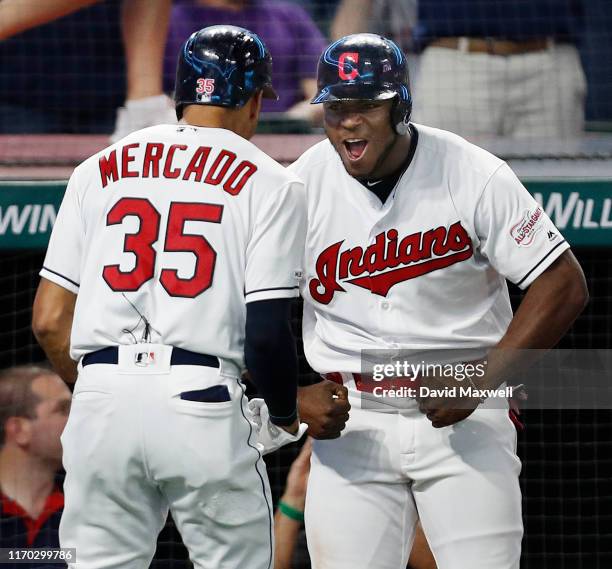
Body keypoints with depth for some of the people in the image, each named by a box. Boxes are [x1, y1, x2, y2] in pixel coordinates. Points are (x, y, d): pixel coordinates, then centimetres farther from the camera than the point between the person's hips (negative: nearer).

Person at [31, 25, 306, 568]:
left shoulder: (99, 170, 14)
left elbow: (49, 319, 10)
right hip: (200, 401, -3)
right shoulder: (268, 182, 3)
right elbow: (267, 331, -5)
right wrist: (284, 417, 13)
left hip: (101, 401, 3)